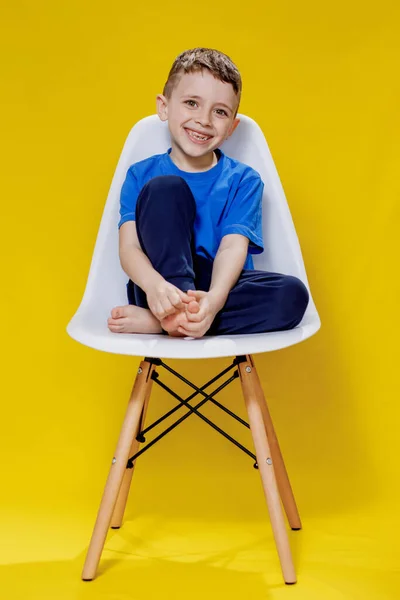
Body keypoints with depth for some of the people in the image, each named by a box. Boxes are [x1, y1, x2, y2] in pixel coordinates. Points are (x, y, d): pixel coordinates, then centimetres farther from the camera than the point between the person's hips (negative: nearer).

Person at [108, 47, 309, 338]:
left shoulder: (244, 181, 6)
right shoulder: (142, 176, 6)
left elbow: (232, 248, -10)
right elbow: (129, 247, -9)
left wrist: (215, 298, -33)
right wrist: (155, 285, -33)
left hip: (218, 290, 2)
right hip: (160, 289, -1)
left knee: (293, 295, -27)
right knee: (165, 189, -18)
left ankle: (157, 320, -29)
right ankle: (174, 310, -33)